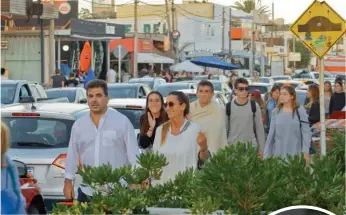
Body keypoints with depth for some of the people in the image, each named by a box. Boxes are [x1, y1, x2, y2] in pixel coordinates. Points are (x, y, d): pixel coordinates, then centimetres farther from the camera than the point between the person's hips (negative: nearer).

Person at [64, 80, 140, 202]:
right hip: (87, 192, 4)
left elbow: (133, 153, -3)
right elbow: (72, 154, 15)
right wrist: (68, 181, 13)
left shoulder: (122, 121, -2)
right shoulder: (78, 125, 9)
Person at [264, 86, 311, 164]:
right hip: (278, 154, 3)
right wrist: (266, 155, 7)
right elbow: (271, 134, 9)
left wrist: (306, 152, -12)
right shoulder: (276, 112, 7)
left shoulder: (300, 111, -2)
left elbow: (306, 132, -4)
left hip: (295, 154, -3)